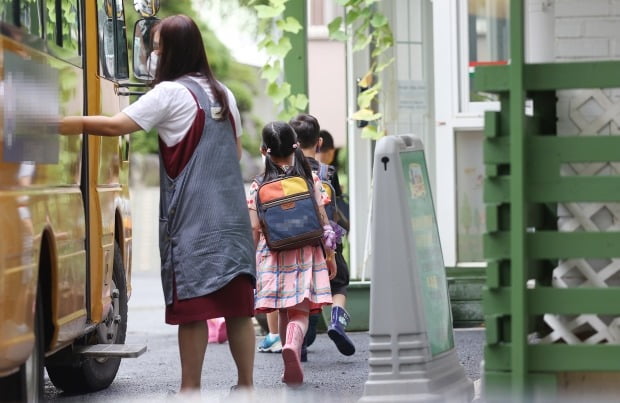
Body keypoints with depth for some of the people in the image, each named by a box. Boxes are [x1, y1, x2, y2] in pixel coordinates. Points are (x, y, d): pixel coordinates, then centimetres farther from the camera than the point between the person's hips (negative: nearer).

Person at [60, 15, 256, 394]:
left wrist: (60, 125, -10)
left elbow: (116, 125, -14)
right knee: (238, 304, 7)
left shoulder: (170, 93, -8)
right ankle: (246, 384, 11)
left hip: (192, 218, -7)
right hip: (232, 214, 7)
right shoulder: (223, 93, 14)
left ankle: (191, 388, 0)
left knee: (192, 305, -3)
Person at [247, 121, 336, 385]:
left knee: (283, 312, 14)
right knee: (299, 312, -4)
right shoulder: (310, 180, 0)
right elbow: (322, 220, 0)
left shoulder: (258, 187, -1)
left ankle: (292, 366, 18)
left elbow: (254, 229, -3)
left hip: (273, 256, 1)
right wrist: (329, 255, 9)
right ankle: (292, 346, -33)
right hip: (306, 253, -1)